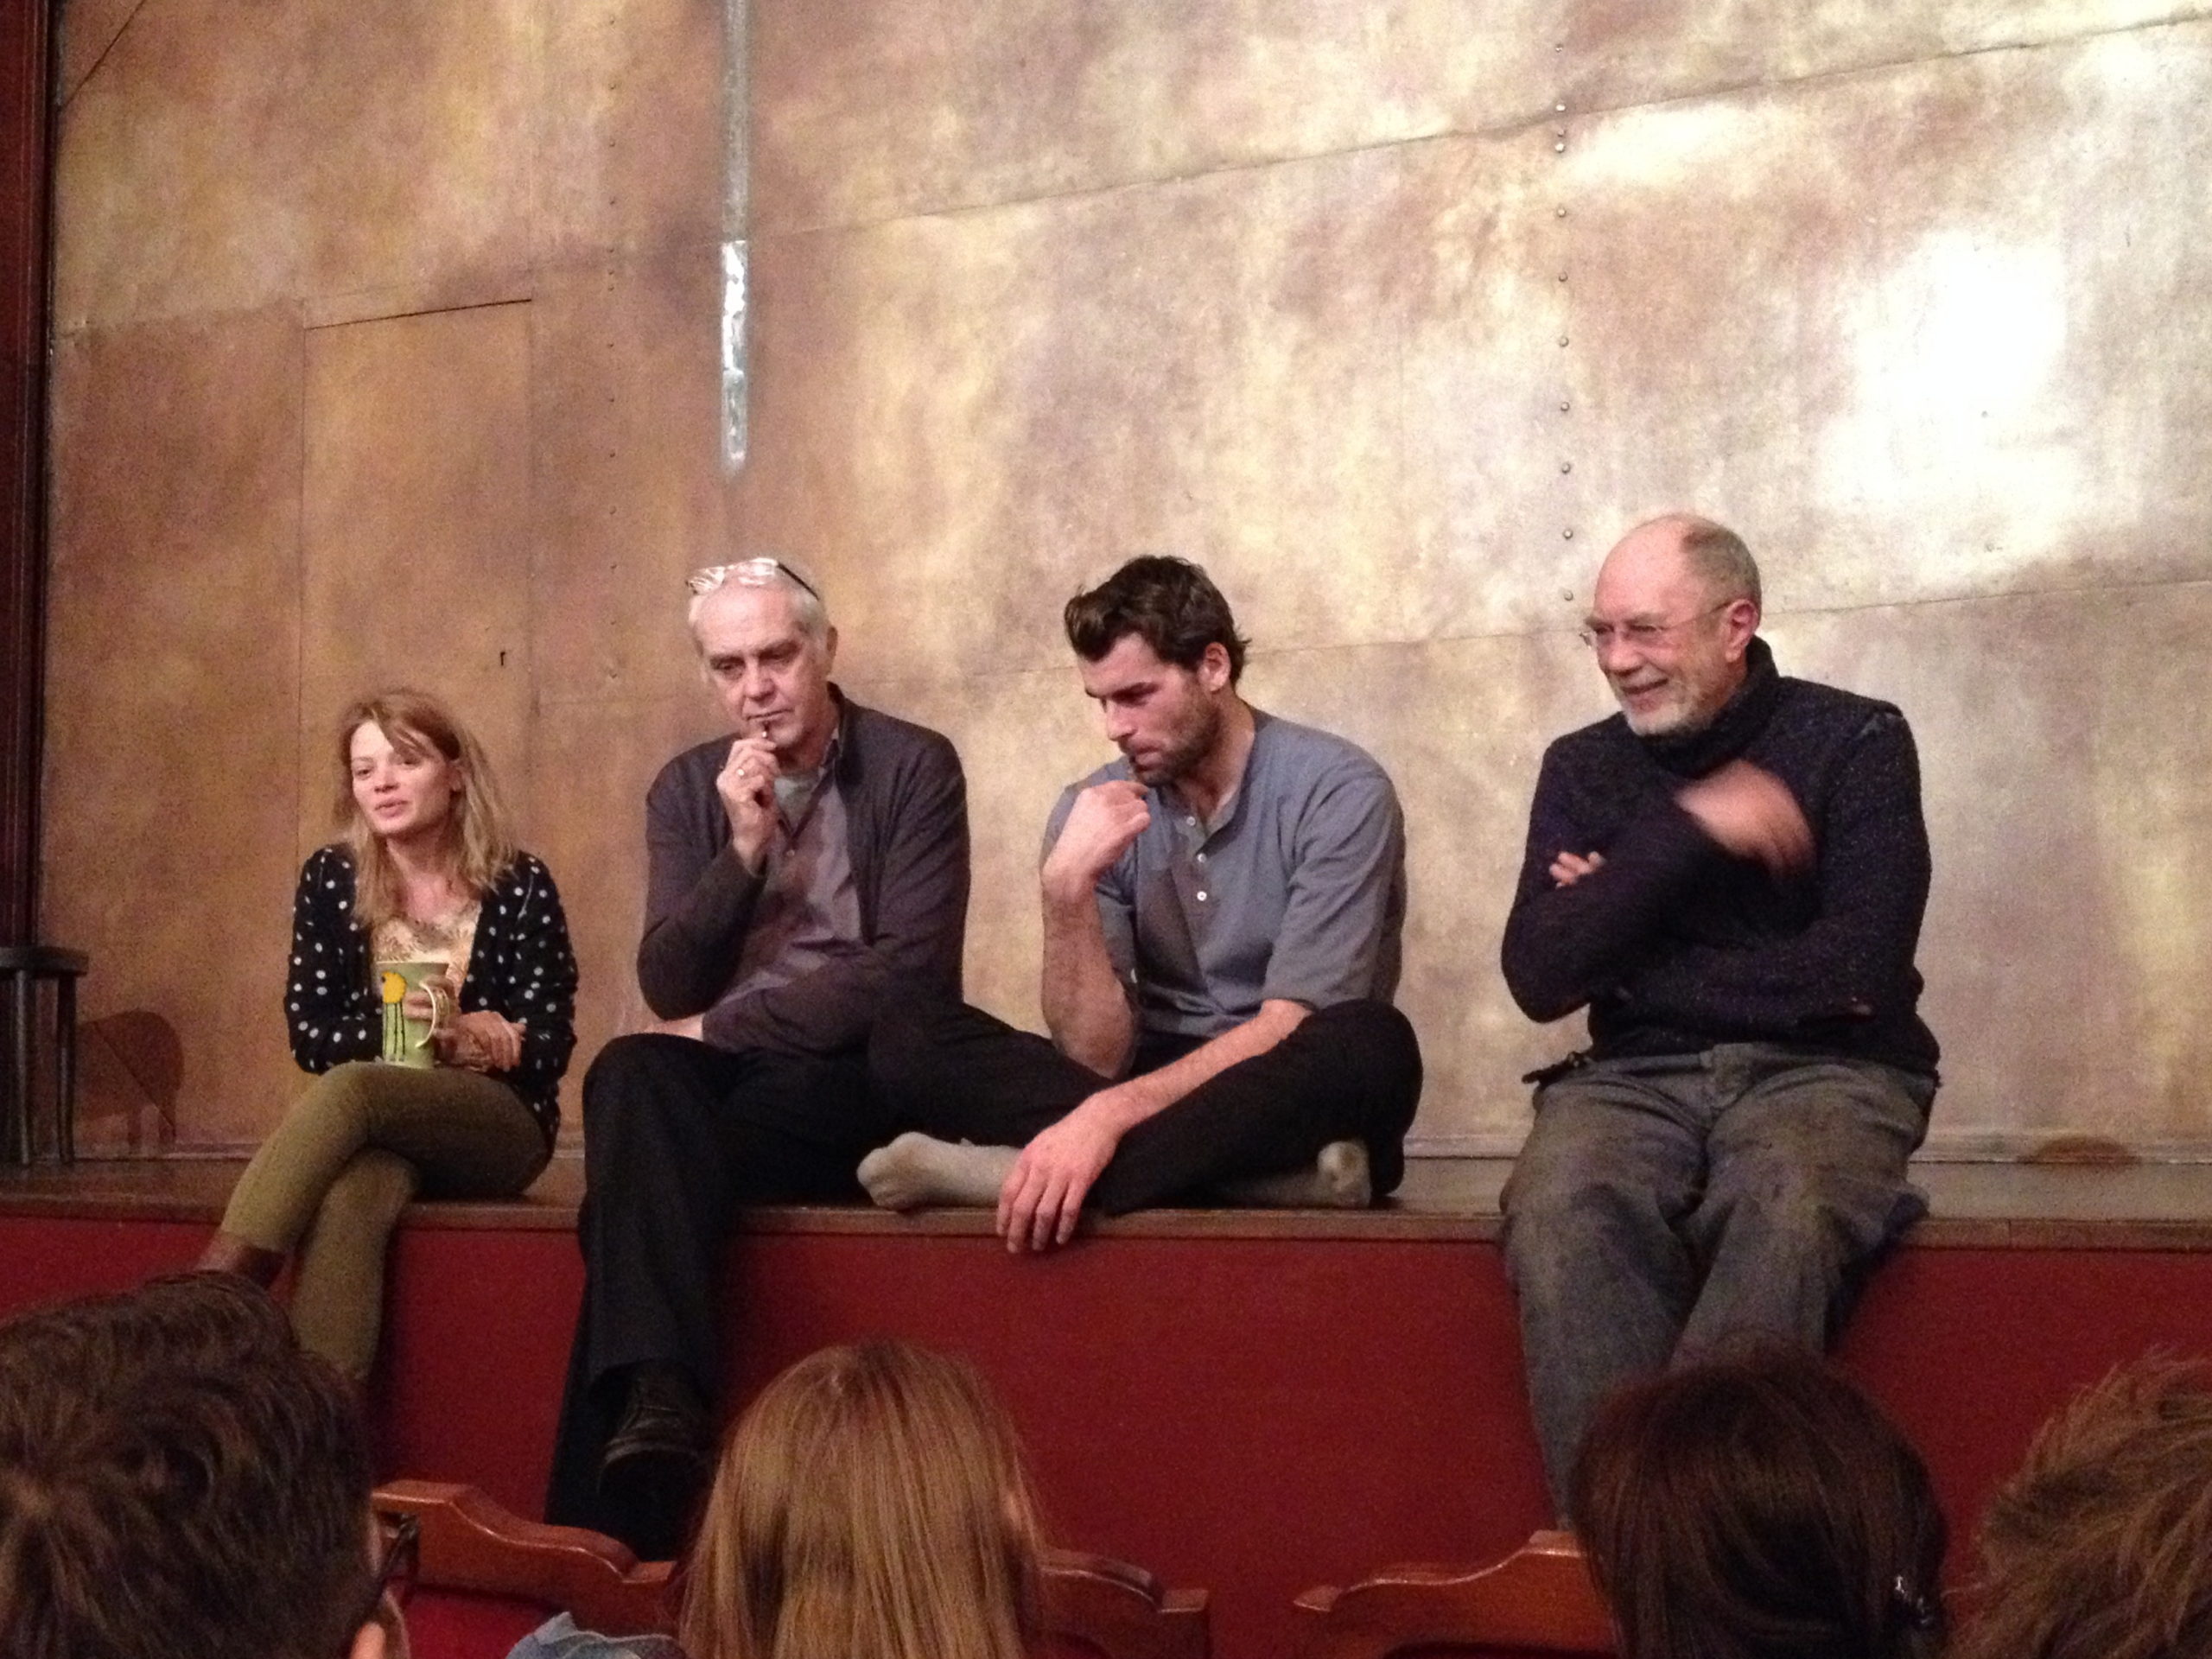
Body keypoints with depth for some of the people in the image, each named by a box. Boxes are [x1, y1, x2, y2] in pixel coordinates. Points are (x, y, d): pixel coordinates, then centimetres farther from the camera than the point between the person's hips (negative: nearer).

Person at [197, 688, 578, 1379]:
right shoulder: (332, 878, 7)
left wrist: (474, 1034, -21)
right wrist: (396, 1030, -16)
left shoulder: (519, 887, -1)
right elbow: (309, 1034, 2)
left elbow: (548, 1047, -3)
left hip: (501, 1123, -2)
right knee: (348, 1197, -37)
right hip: (374, 1124, 2)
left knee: (350, 1088, -35)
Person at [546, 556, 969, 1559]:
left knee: (637, 1158, -31)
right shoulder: (687, 789, 12)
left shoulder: (913, 768, -1)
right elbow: (669, 989, 3)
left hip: (860, 1086, -3)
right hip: (723, 1082, 4)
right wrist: (744, 846, -10)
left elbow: (910, 971, -13)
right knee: (632, 1073, -33)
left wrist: (722, 1029, -10)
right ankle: (657, 1397, -46)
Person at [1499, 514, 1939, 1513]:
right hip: (1637, 1077, 2)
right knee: (1559, 1210, -33)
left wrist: (1627, 963, -2)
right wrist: (1687, 829, -10)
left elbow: (1858, 972, -9)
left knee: (1789, 1211, -37)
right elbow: (1539, 979, -1)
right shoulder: (1581, 768, 12)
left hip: (1824, 1070, -2)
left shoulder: (1857, 743, 2)